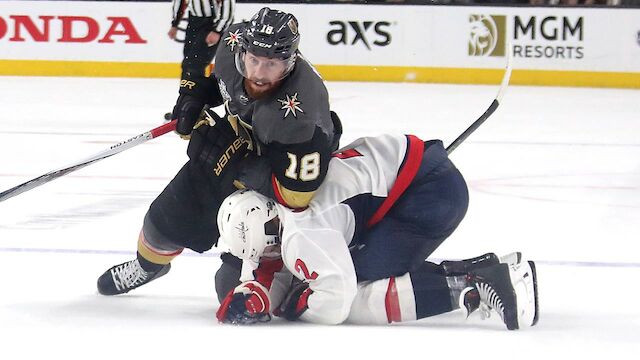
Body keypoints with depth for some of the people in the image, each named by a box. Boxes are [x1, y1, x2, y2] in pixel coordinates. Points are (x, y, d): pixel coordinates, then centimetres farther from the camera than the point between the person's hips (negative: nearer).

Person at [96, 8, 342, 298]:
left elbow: (295, 195, -39)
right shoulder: (235, 43, -24)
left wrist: (233, 160, -36)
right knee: (167, 219, 18)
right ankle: (148, 264, 52)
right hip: (234, 145, 6)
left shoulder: (300, 114, -43)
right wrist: (195, 95, -7)